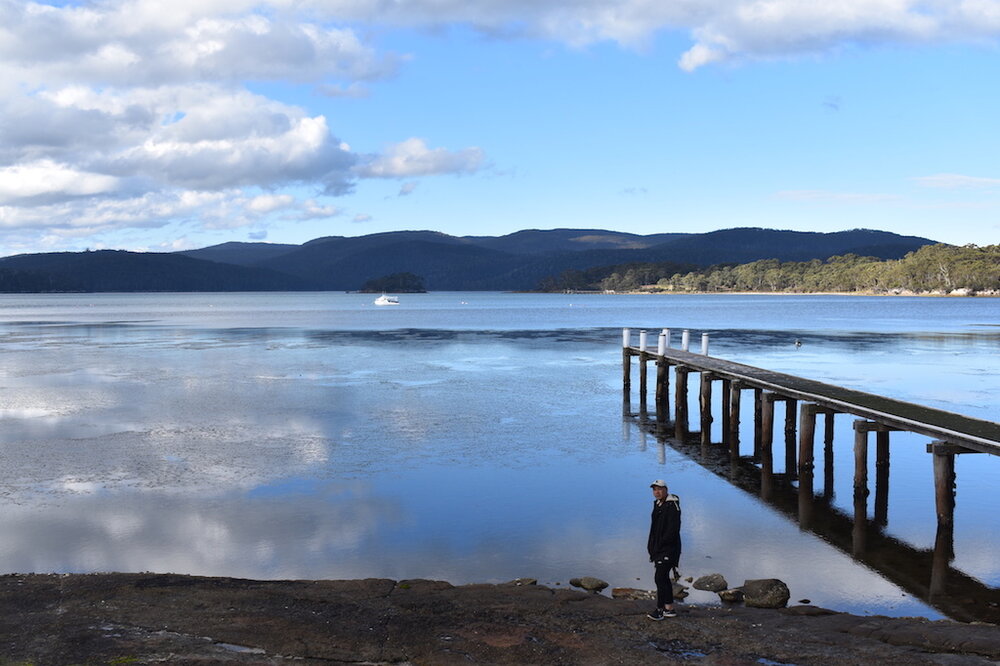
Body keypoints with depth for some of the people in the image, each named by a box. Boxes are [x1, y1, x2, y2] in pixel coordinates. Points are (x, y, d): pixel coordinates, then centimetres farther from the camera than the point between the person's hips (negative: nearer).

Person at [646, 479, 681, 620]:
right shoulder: (658, 504, 13)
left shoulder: (672, 506, -15)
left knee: (660, 578, -11)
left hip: (668, 549, -9)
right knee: (664, 578, 13)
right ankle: (669, 608, 21)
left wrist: (660, 545, -16)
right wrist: (651, 545, 11)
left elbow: (673, 529, -21)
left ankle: (659, 610, -5)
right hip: (659, 549, 9)